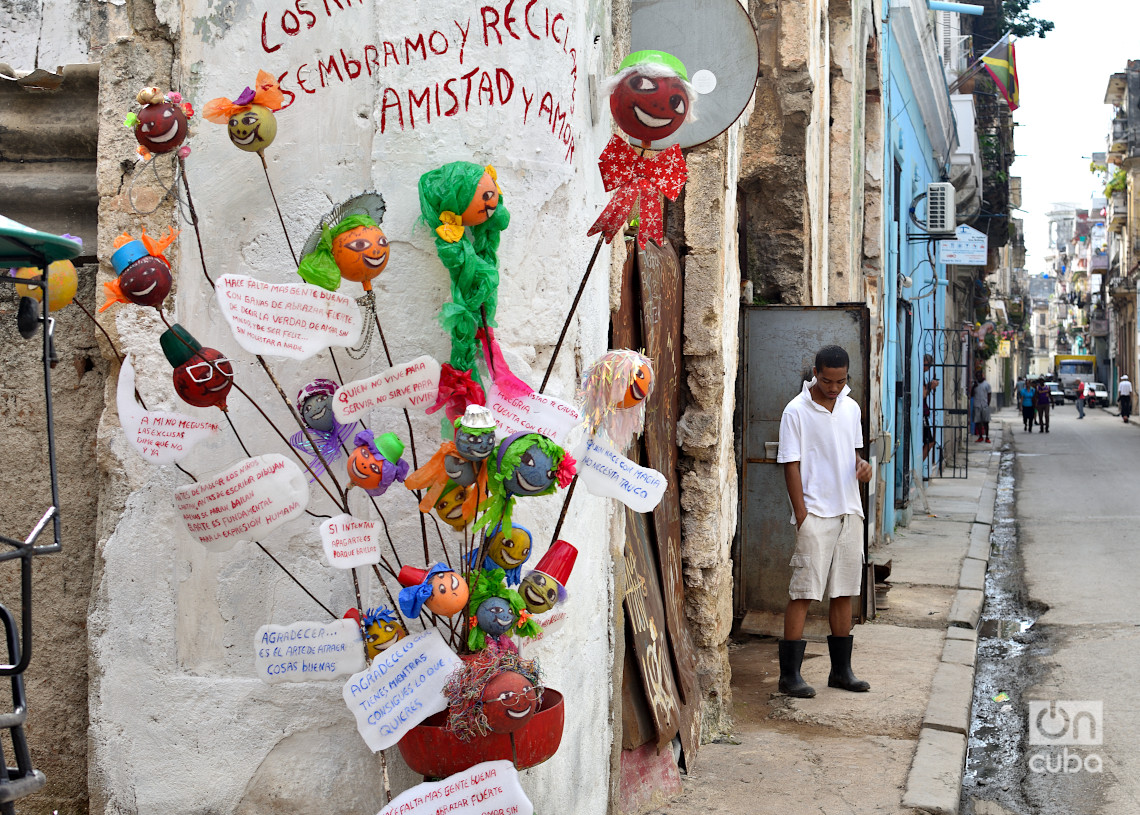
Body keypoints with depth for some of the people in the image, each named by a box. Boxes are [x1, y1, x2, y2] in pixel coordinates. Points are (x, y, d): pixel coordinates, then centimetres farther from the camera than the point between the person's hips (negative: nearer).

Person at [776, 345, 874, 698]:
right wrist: (801, 514, -14)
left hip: (849, 512, 6)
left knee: (844, 592, 11)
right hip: (815, 514, -6)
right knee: (803, 592, -6)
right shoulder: (796, 411, -8)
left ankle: (841, 670, 21)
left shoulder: (851, 408, 10)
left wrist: (861, 465, -1)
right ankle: (789, 674, 0)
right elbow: (791, 465, -9)